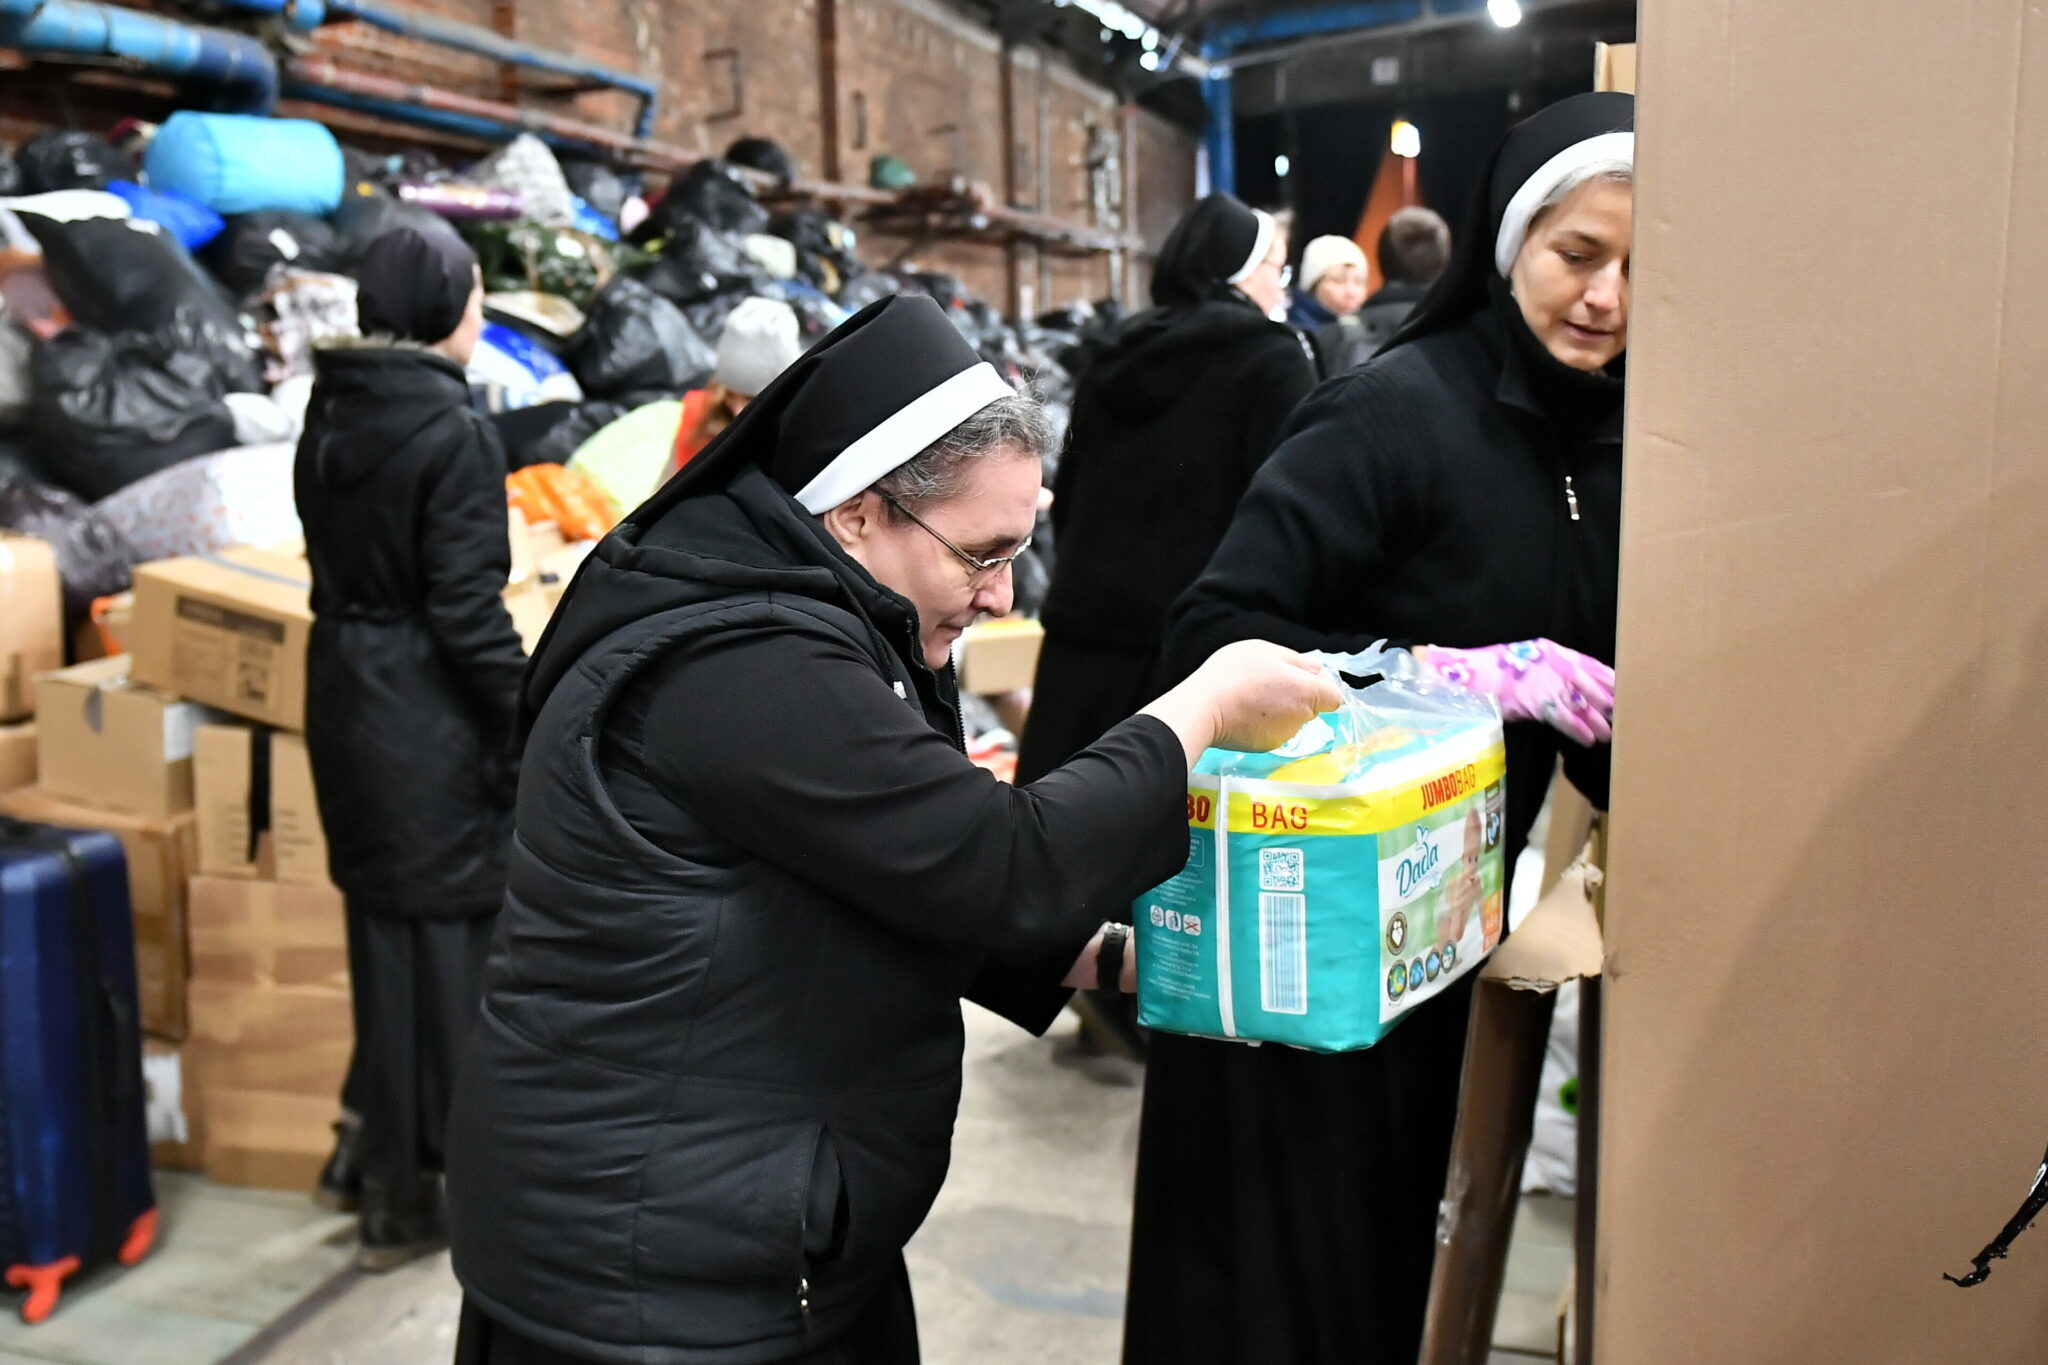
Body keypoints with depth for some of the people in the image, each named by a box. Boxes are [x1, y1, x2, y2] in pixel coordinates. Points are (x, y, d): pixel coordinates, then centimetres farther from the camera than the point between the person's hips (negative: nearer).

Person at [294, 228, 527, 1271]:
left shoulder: (330, 416, 8)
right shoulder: (451, 431, -17)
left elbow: (339, 568, 12)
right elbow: (468, 611, -20)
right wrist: (533, 731, -14)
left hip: (343, 695, 8)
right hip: (427, 713, -8)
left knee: (385, 921, 19)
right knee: (443, 933, 5)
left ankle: (373, 1151, 31)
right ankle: (407, 1193, 17)